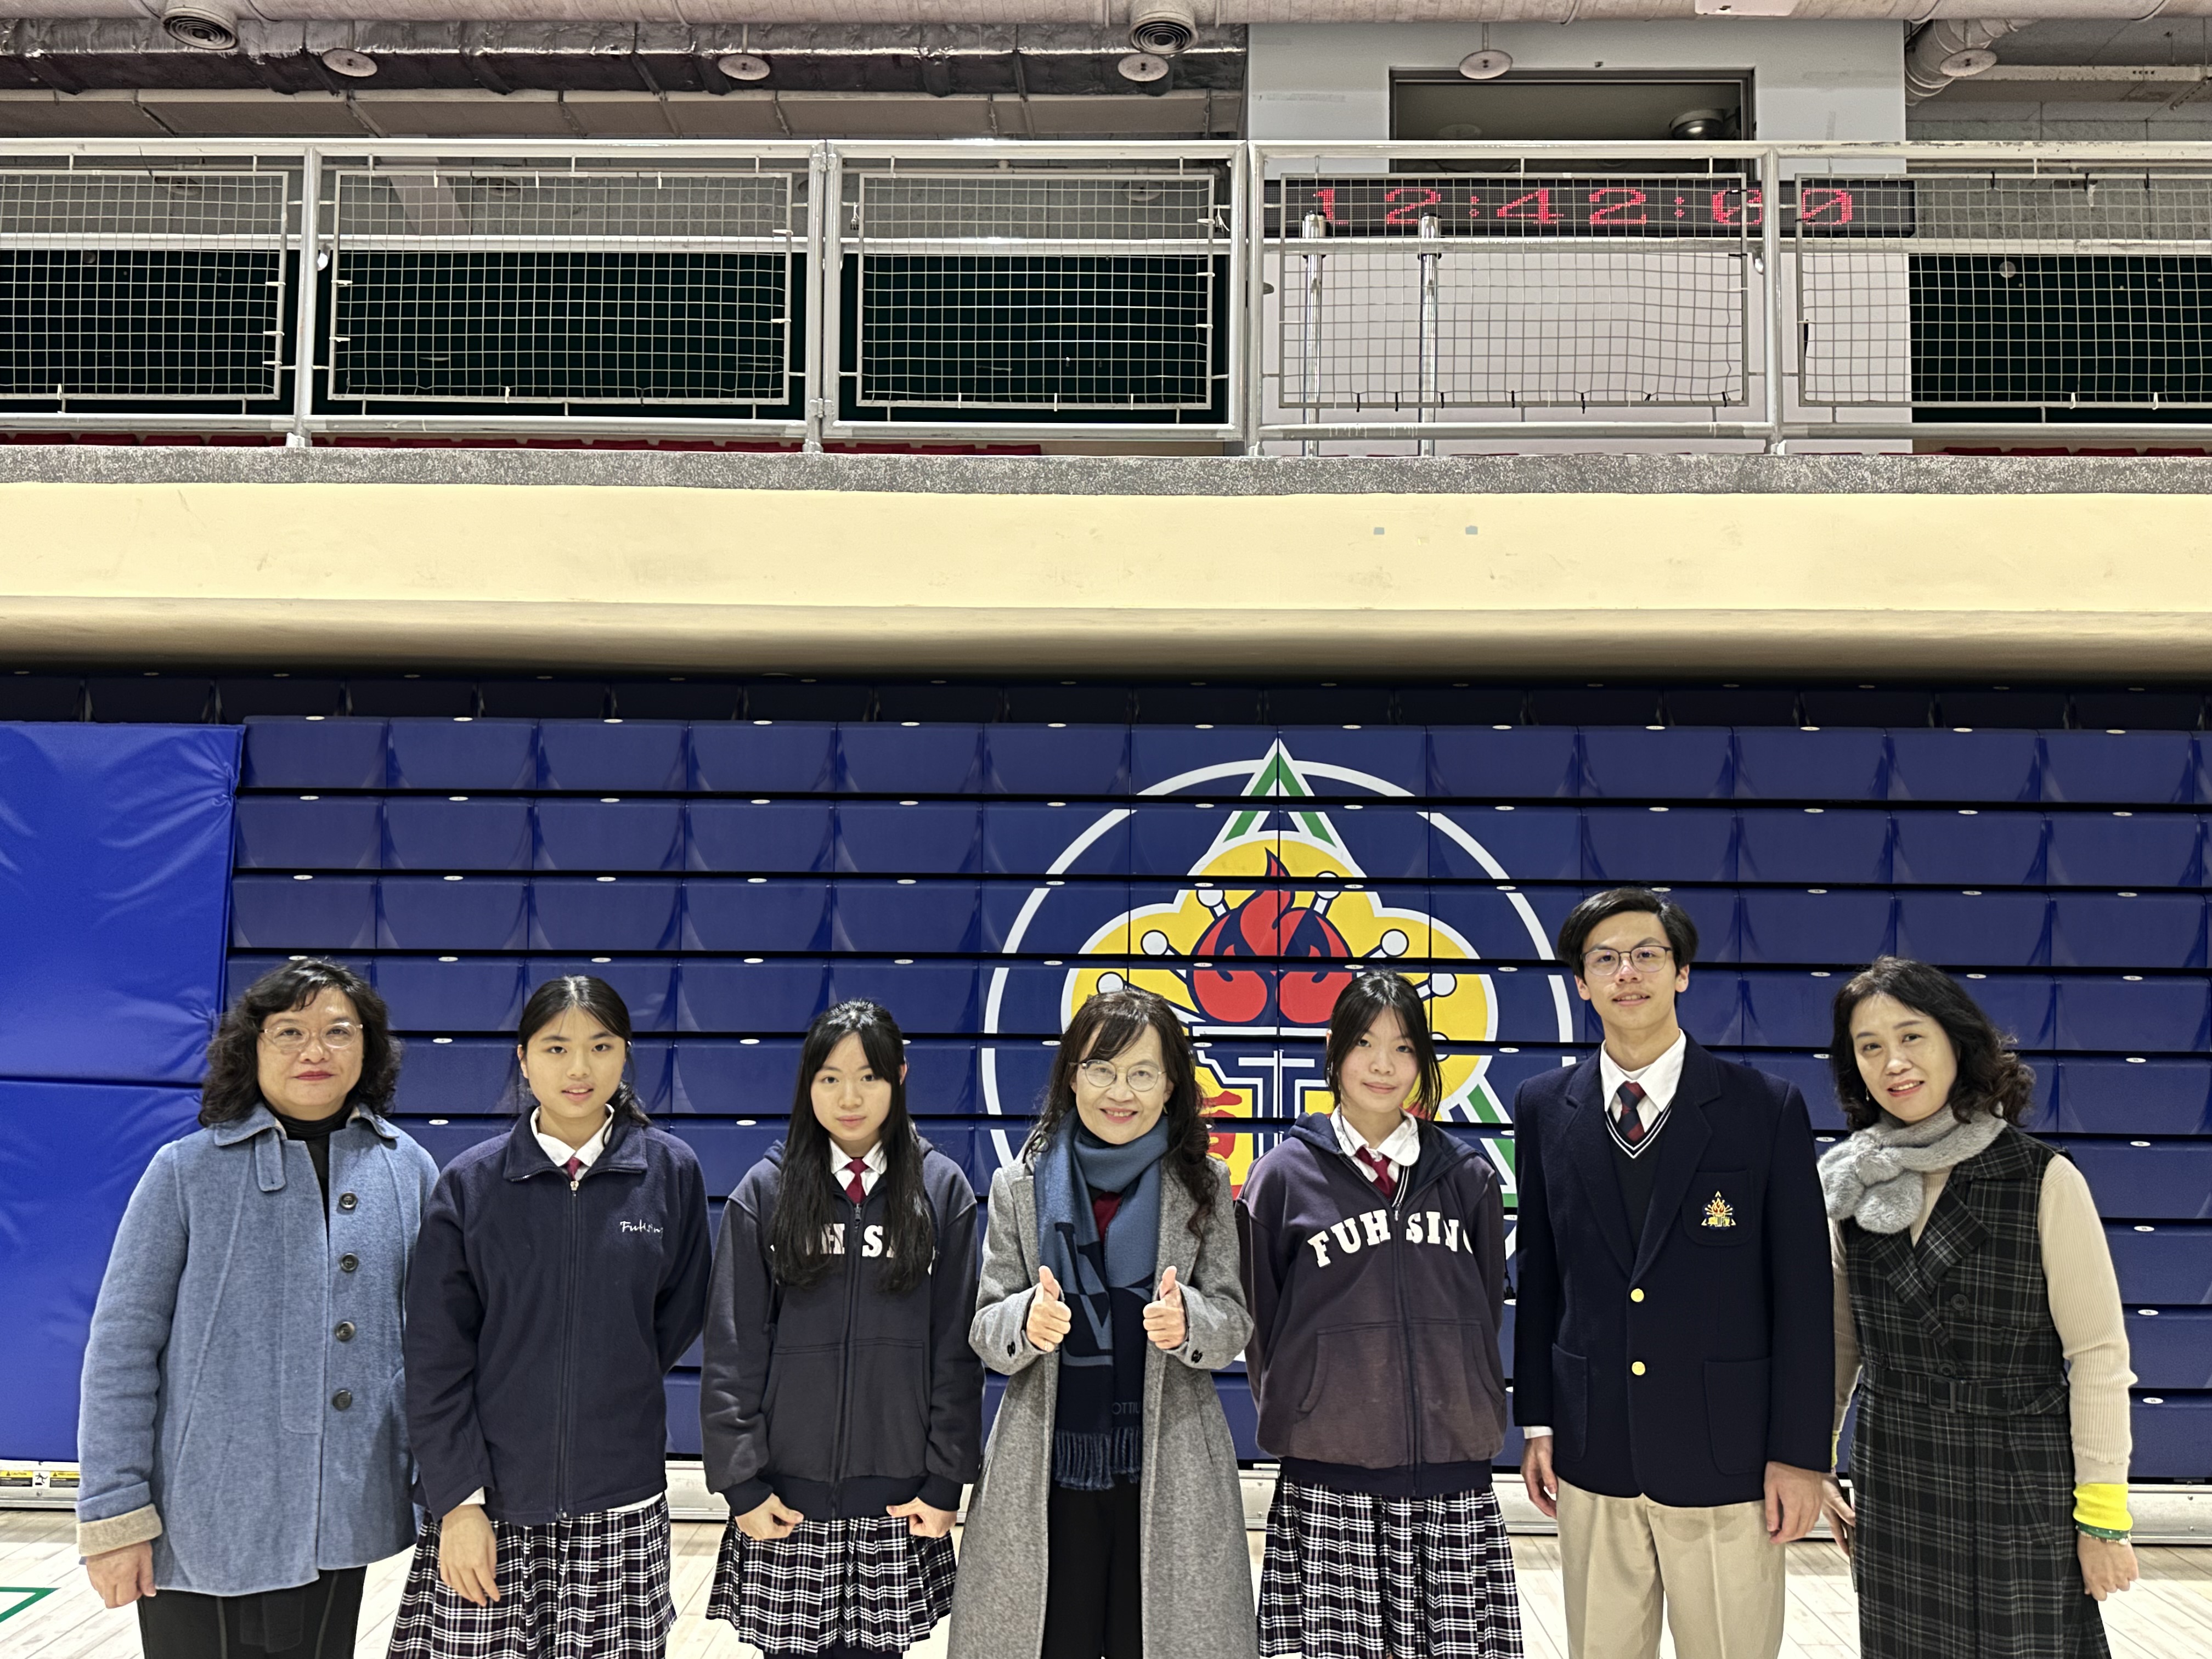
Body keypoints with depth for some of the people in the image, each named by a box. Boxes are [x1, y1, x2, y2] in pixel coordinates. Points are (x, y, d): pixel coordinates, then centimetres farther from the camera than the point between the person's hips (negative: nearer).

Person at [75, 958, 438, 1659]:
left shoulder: (409, 1170, 2)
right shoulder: (186, 1173, -5)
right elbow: (121, 1348, -4)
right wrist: (114, 1516, -7)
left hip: (339, 1526, 3)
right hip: (202, 1532, -2)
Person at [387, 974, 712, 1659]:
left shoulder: (672, 1173, 0)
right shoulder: (470, 1183, -2)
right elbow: (437, 1362, -2)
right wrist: (458, 1501, -7)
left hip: (619, 1508, 1)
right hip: (488, 1505, 0)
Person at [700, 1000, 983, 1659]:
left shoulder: (942, 1189, 0)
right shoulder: (765, 1191, 0)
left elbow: (956, 1347, 1)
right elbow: (733, 1350, 0)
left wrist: (946, 1482, -1)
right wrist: (741, 1481, -4)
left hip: (896, 1499, 0)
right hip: (788, 1495, 0)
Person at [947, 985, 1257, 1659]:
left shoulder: (1204, 1185, 1)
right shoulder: (1021, 1186, 2)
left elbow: (1232, 1326, 1)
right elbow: (986, 1333, 3)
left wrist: (1187, 1321, -20)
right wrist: (1027, 1320, -19)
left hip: (1170, 1476, 0)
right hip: (1046, 1473, 0)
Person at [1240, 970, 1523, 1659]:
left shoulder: (1468, 1177, 8)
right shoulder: (1287, 1175, 1)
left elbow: (1487, 1312, 15)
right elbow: (1259, 1321, 6)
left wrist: (1467, 1421, 11)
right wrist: (1299, 1419, 5)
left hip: (1454, 1483, 2)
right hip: (1329, 1483, -2)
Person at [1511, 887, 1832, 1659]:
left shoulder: (1767, 1109, -4)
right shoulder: (1545, 1109, 4)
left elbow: (1802, 1295, -4)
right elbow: (1538, 1277, 9)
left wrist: (1800, 1453, -5)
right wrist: (1537, 1422, 8)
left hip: (1725, 1456, -2)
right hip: (1591, 1455, 3)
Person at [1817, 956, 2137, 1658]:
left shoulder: (2044, 1181, -10)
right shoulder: (1858, 1185, 2)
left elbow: (2098, 1355, -9)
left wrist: (2103, 1517, -9)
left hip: (2020, 1496, -3)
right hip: (1892, 1500, 4)